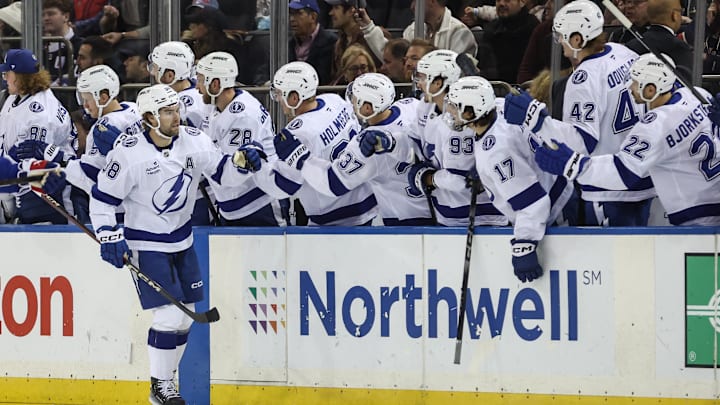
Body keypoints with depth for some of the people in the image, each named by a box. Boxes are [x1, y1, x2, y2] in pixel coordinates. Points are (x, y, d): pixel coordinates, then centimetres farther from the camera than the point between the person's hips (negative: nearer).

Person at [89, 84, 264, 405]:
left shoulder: (193, 141, -6)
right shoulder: (128, 154, -19)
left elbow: (222, 174, 1)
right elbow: (102, 198, -11)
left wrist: (242, 162, -18)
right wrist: (109, 237, -17)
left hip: (181, 241, 6)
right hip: (146, 244, -6)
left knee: (185, 316, 9)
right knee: (169, 315, -12)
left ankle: (167, 378, 25)